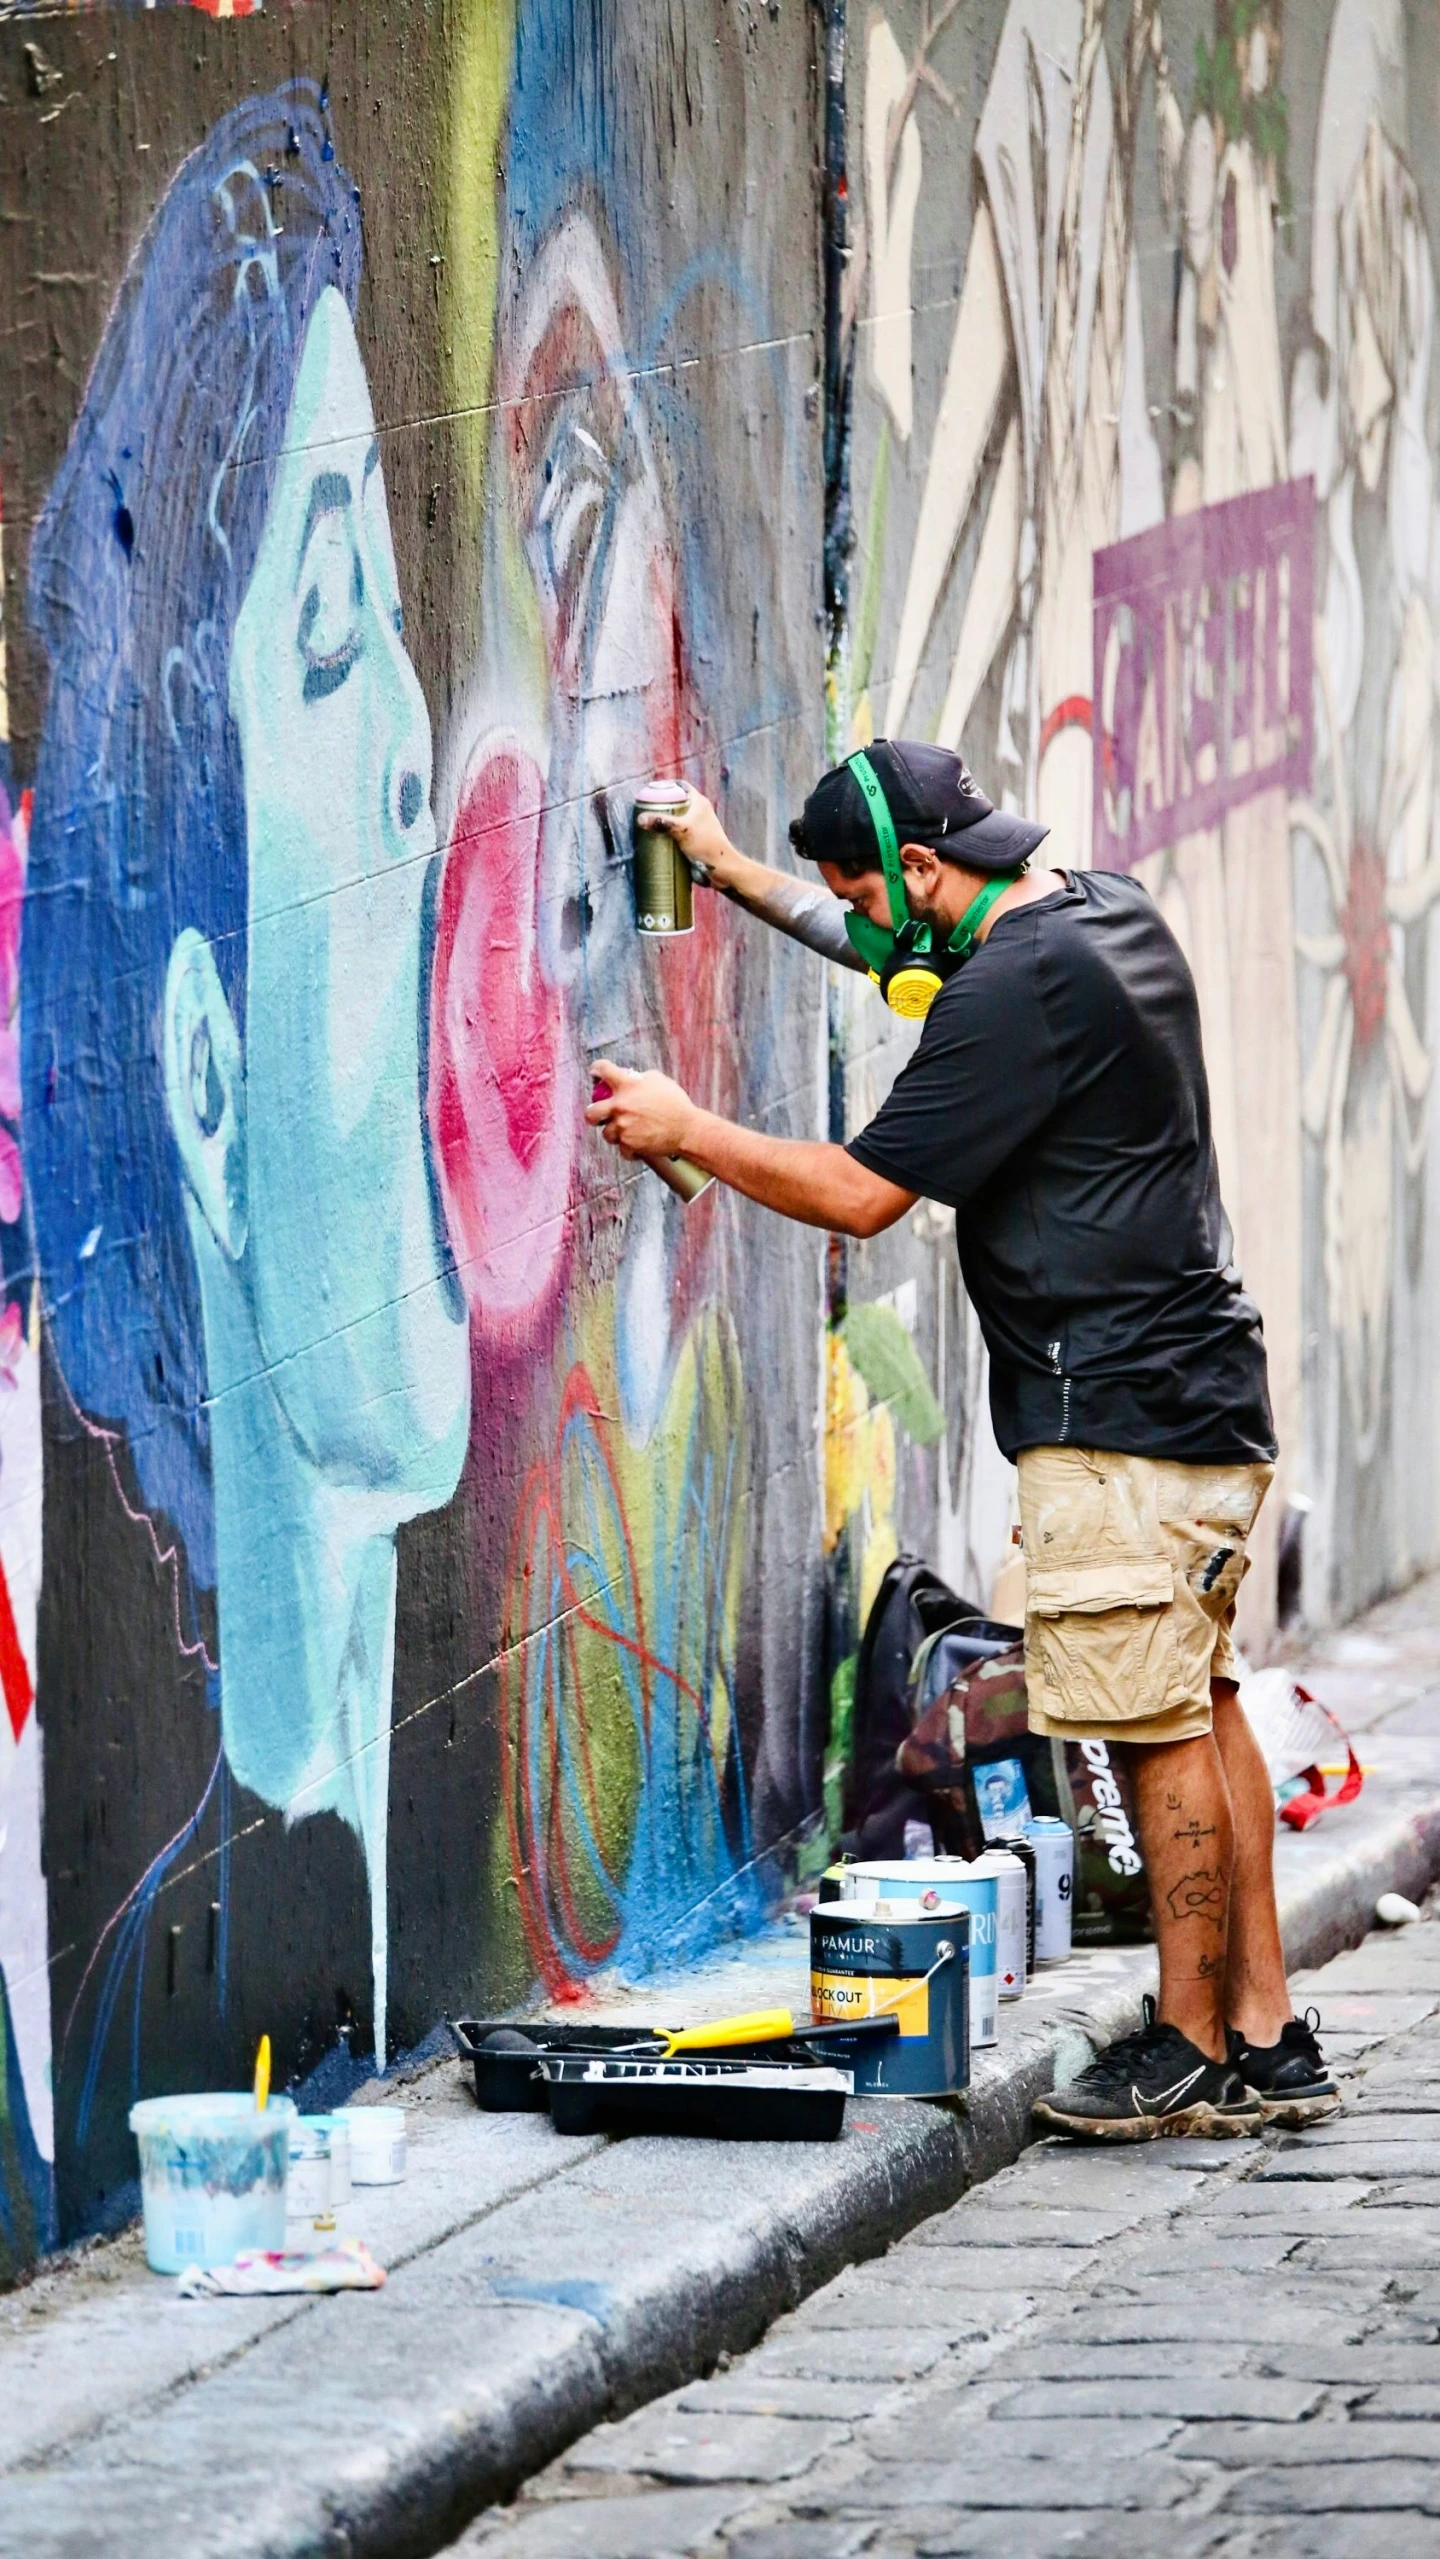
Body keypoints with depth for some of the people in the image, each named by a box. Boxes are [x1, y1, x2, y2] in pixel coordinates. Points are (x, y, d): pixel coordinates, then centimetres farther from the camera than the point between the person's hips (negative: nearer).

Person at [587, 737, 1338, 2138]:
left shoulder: (1018, 992, -18)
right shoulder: (1107, 913, 12)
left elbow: (859, 1192, -13)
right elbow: (906, 948, 33)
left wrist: (688, 1129, -1)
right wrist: (736, 875, 35)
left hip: (1117, 1417, -10)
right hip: (1202, 1396, 10)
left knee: (1162, 1731, -5)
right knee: (1200, 1709, 12)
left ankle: (1194, 2053, 0)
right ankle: (1265, 2037, 15)